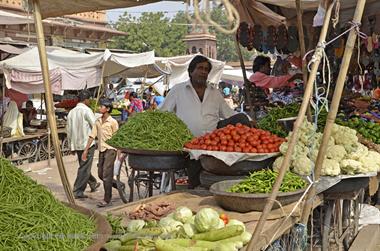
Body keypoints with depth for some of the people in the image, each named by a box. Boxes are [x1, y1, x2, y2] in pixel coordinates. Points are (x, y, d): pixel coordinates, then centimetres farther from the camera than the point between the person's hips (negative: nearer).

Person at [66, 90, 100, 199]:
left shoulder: (71, 112, 11)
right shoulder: (86, 110, -11)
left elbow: (68, 130, 14)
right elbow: (95, 125, -16)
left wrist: (71, 145, 20)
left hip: (76, 144, 8)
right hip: (87, 143, -8)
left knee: (84, 166, 20)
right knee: (84, 168, -4)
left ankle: (93, 183, 37)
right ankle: (77, 191, -5)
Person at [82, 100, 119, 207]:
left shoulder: (113, 122, -8)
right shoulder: (98, 122, 9)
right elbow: (92, 136, 10)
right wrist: (86, 150, 7)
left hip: (110, 150, -7)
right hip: (101, 150, 7)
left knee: (106, 175, -8)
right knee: (100, 174, 11)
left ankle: (107, 200, -1)